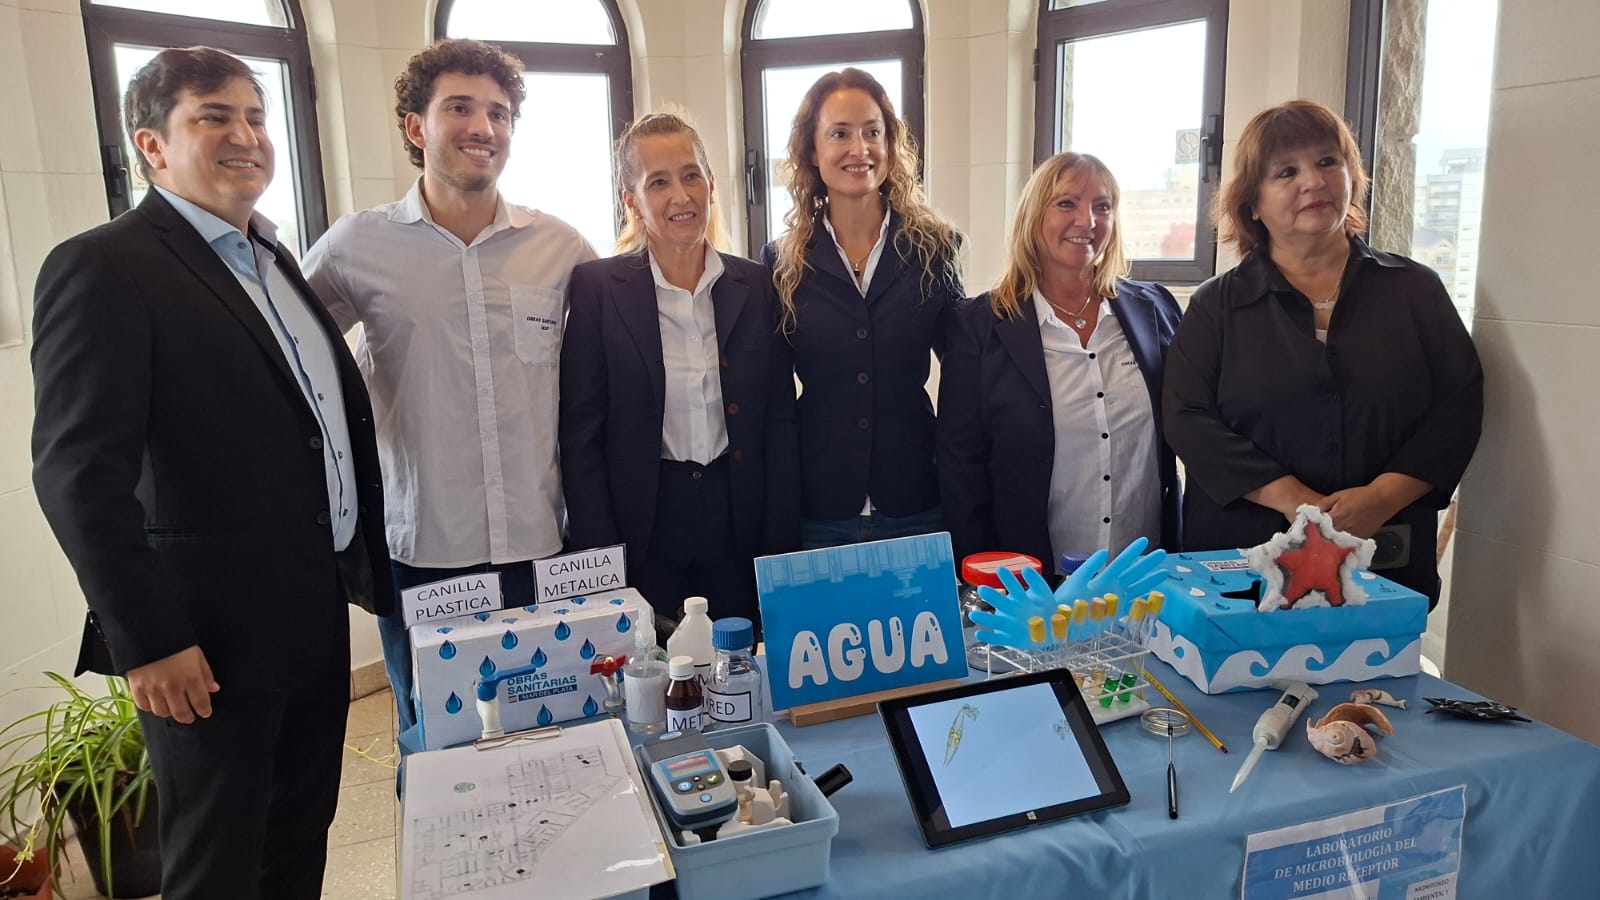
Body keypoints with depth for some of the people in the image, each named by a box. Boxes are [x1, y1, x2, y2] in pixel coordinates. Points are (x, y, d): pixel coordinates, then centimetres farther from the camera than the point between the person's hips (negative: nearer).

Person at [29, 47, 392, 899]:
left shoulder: (274, 260, 13)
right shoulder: (103, 268, -12)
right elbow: (79, 474, -18)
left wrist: (369, 565, 14)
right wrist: (147, 641, -19)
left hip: (316, 615, 7)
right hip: (212, 639, -7)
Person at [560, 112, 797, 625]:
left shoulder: (758, 286, 3)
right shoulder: (597, 287, -4)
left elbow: (780, 425, 4)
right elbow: (580, 434, -5)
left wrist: (780, 551, -1)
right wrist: (601, 562, -9)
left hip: (740, 521, 2)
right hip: (642, 529, -2)